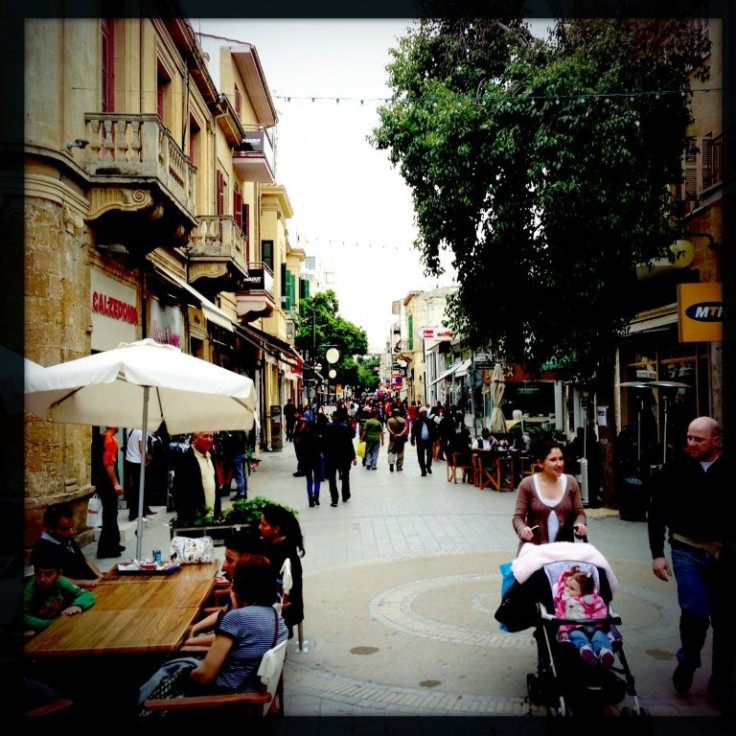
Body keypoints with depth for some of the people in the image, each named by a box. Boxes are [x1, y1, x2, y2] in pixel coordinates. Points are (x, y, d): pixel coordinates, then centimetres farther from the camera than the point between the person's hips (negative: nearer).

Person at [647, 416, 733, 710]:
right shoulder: (675, 469, -4)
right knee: (695, 611, -14)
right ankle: (687, 660, 16)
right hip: (687, 551, -2)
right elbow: (657, 513, 0)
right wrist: (657, 553, -3)